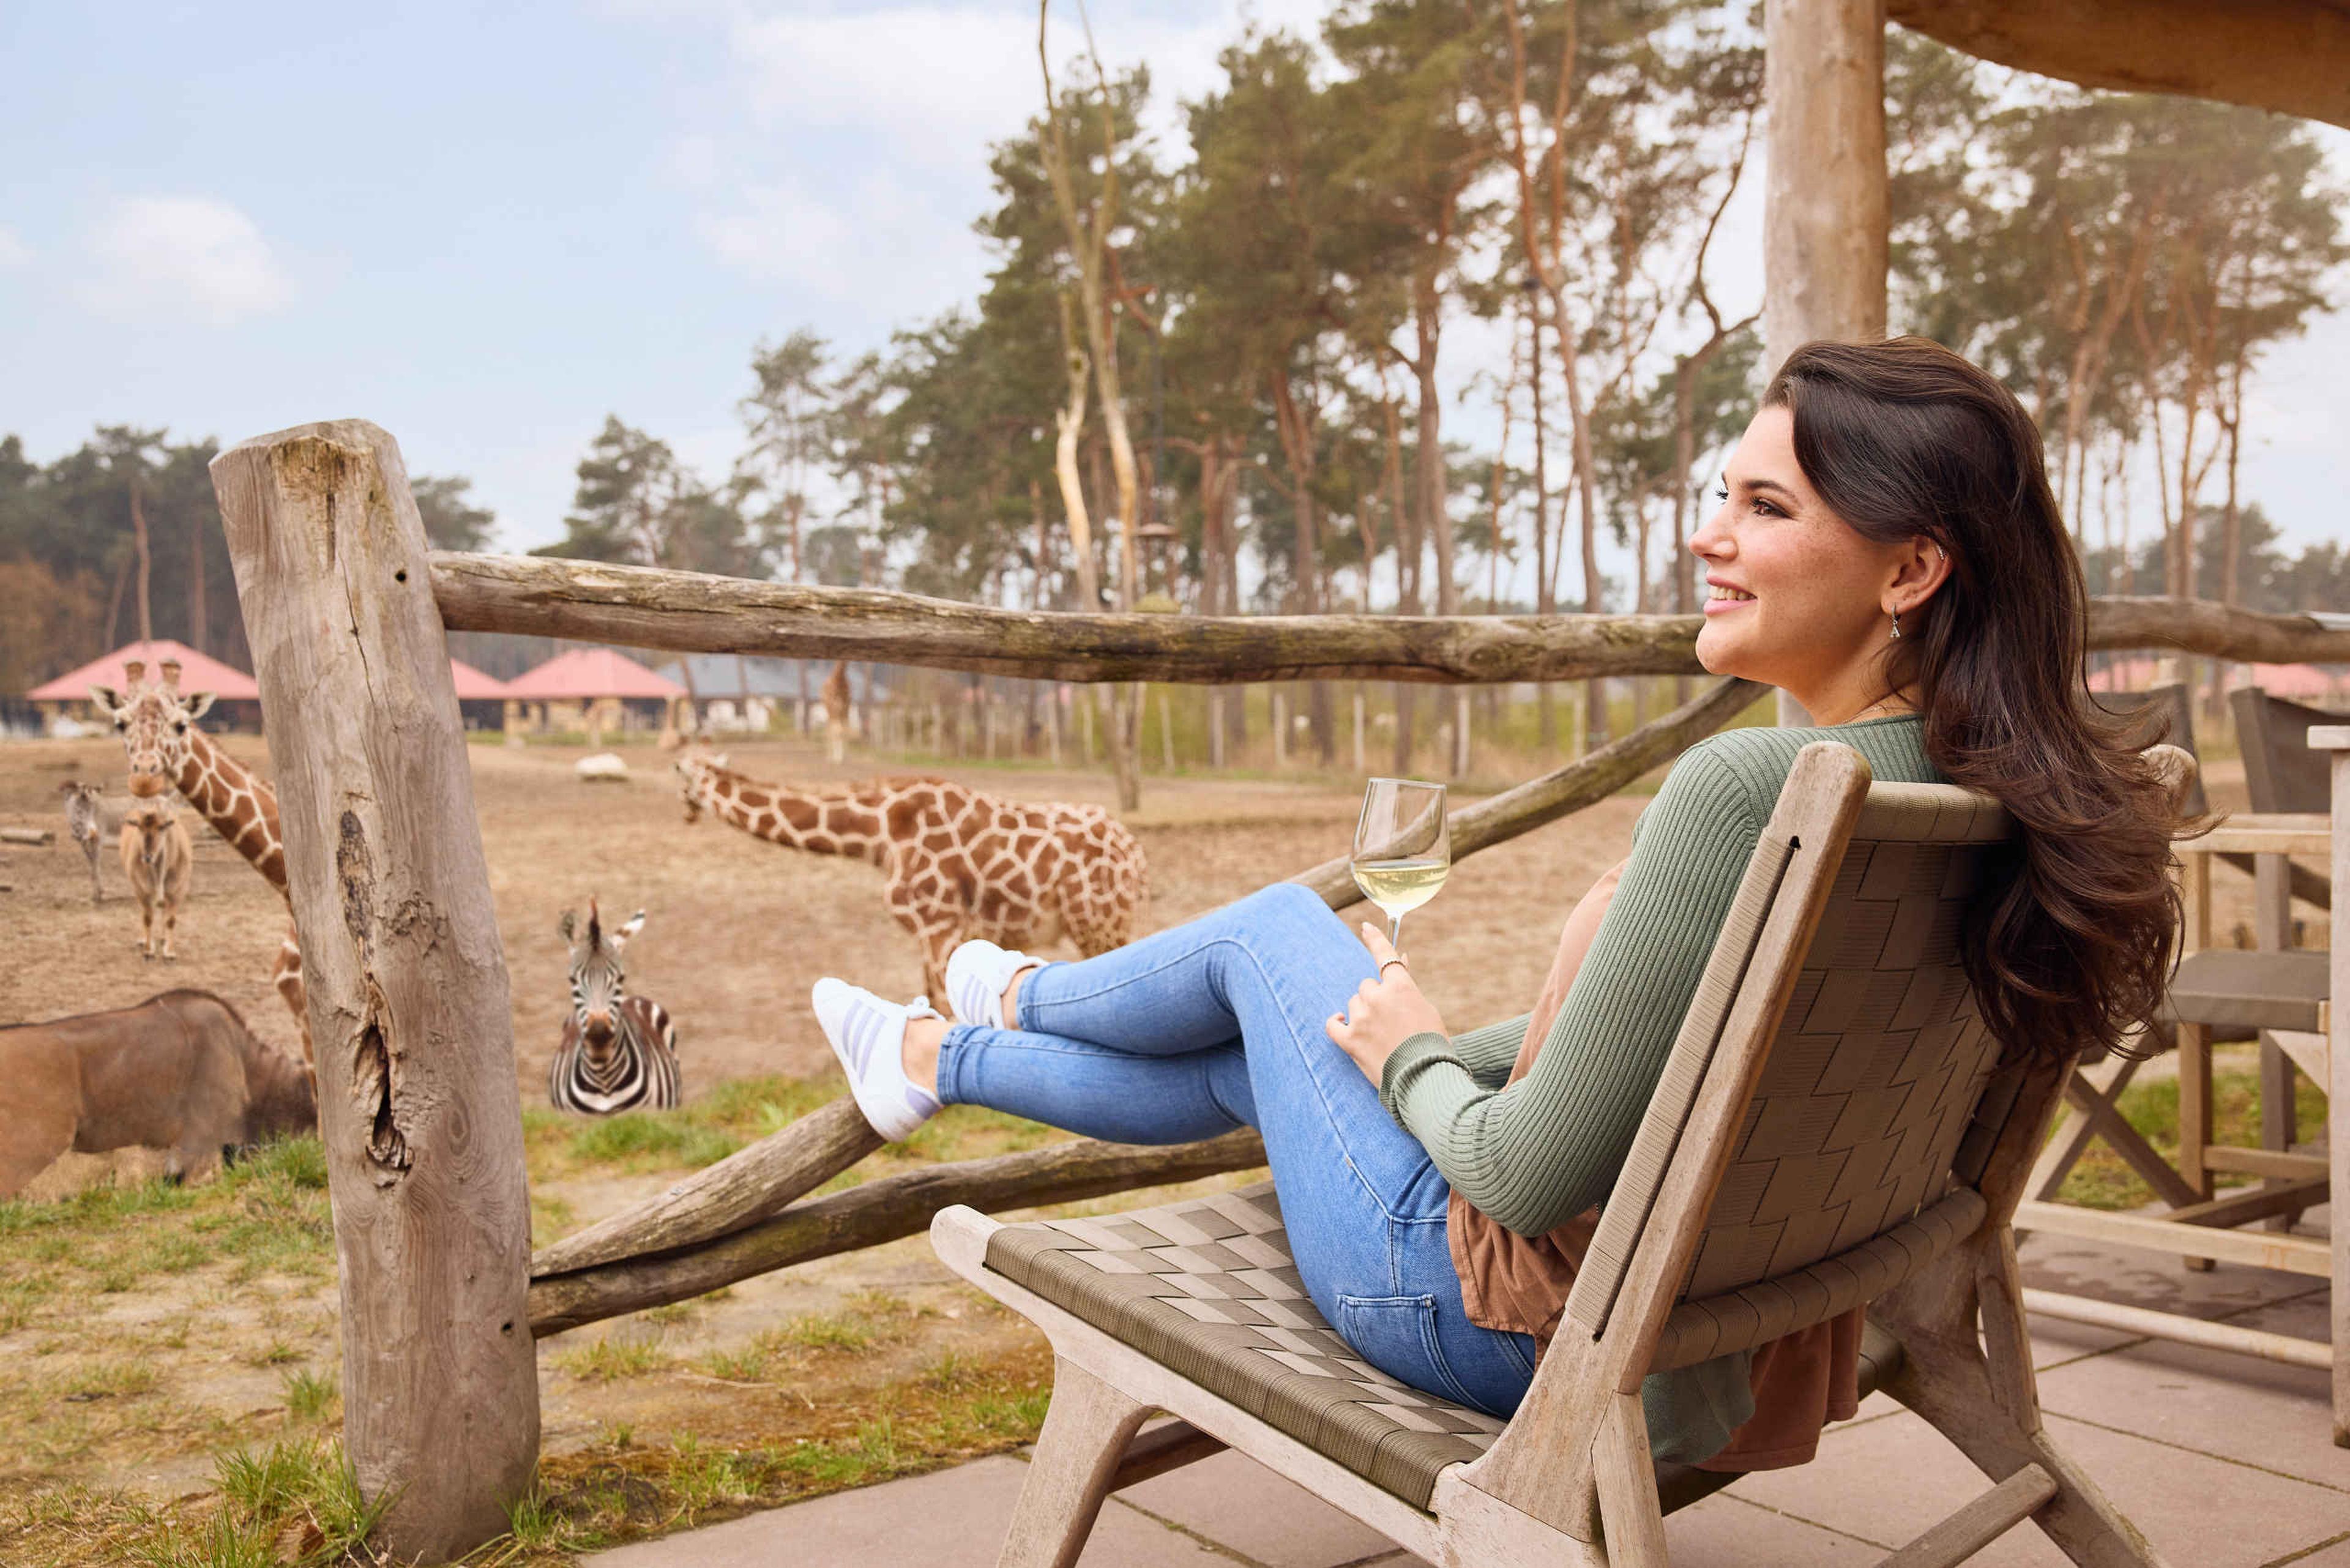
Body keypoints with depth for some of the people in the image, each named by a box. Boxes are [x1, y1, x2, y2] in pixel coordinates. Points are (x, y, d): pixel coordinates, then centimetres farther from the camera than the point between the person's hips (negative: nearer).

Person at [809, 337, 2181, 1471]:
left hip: (1521, 1326, -7)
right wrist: (1453, 1051, 15)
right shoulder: (1998, 799, -6)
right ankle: (941, 1058, 53)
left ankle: (1024, 998, 47)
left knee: (1272, 929, 16)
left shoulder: (1744, 788, -34)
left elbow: (1532, 1177, -29)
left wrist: (1408, 1050, -7)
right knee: (1240, 1062, 25)